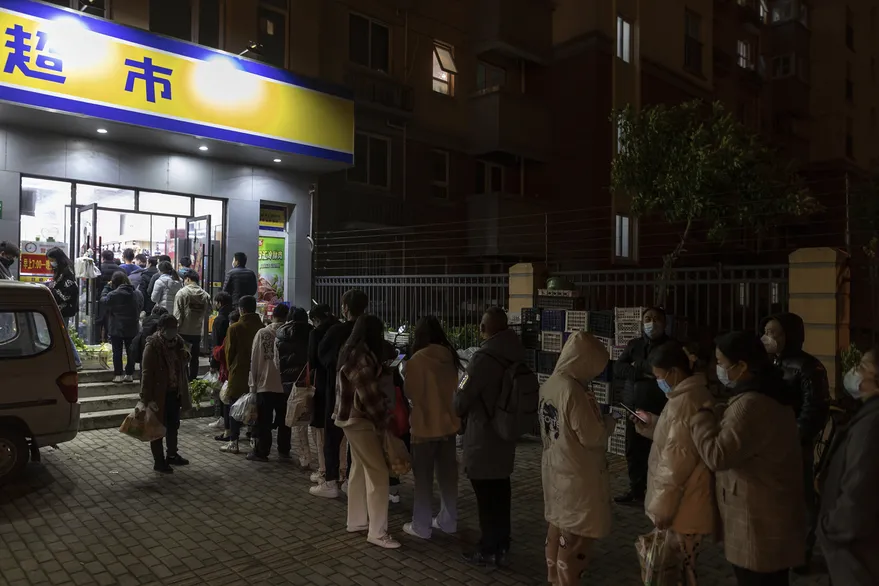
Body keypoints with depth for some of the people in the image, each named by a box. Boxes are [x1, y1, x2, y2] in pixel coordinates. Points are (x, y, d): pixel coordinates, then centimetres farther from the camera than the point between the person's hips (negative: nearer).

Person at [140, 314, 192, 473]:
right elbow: (146, 373, -17)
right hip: (159, 394, -6)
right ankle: (158, 461, 17)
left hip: (175, 393, 7)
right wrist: (148, 398, -20)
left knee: (173, 425, 19)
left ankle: (171, 454, 36)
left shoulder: (178, 342, 3)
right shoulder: (152, 346, -16)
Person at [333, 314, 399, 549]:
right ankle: (377, 532, -1)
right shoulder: (360, 356, -21)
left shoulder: (354, 352, 11)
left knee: (359, 469, 17)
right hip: (359, 419, -10)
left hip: (354, 417, 10)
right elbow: (369, 394, -22)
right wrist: (385, 420, -14)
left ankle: (356, 521, 27)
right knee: (378, 473, -7)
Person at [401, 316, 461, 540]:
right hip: (448, 423, 5)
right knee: (447, 474, 15)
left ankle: (421, 526, 14)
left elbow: (410, 392, -8)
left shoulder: (416, 360, -17)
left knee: (423, 477, 6)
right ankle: (448, 521, 25)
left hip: (425, 425, -5)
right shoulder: (450, 357, 0)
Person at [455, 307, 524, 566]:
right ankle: (501, 547, 29)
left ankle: (489, 550, 18)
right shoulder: (516, 355, 1)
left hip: (482, 437, -7)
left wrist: (459, 414, 7)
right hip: (505, 434, 8)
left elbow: (462, 398, -16)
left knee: (486, 496, 6)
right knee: (500, 492, 17)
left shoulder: (484, 357, -23)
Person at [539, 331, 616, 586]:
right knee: (576, 537, 6)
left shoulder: (549, 385, 1)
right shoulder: (573, 391, -26)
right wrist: (609, 422, -4)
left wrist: (596, 418, 10)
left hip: (554, 469, 9)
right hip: (577, 476, -9)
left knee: (558, 527, 22)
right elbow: (592, 438, -21)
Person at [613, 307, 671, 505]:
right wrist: (643, 373, -12)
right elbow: (617, 369, 2)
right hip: (634, 409, 5)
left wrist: (637, 366, -10)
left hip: (659, 410, -5)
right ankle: (636, 489, 26)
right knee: (633, 451, 11)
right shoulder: (634, 345, 13)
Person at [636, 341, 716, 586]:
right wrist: (652, 424, 14)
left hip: (683, 507, -10)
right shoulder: (696, 394, 11)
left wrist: (661, 506, -17)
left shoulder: (684, 401, -21)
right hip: (688, 503, 10)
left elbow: (677, 460, -23)